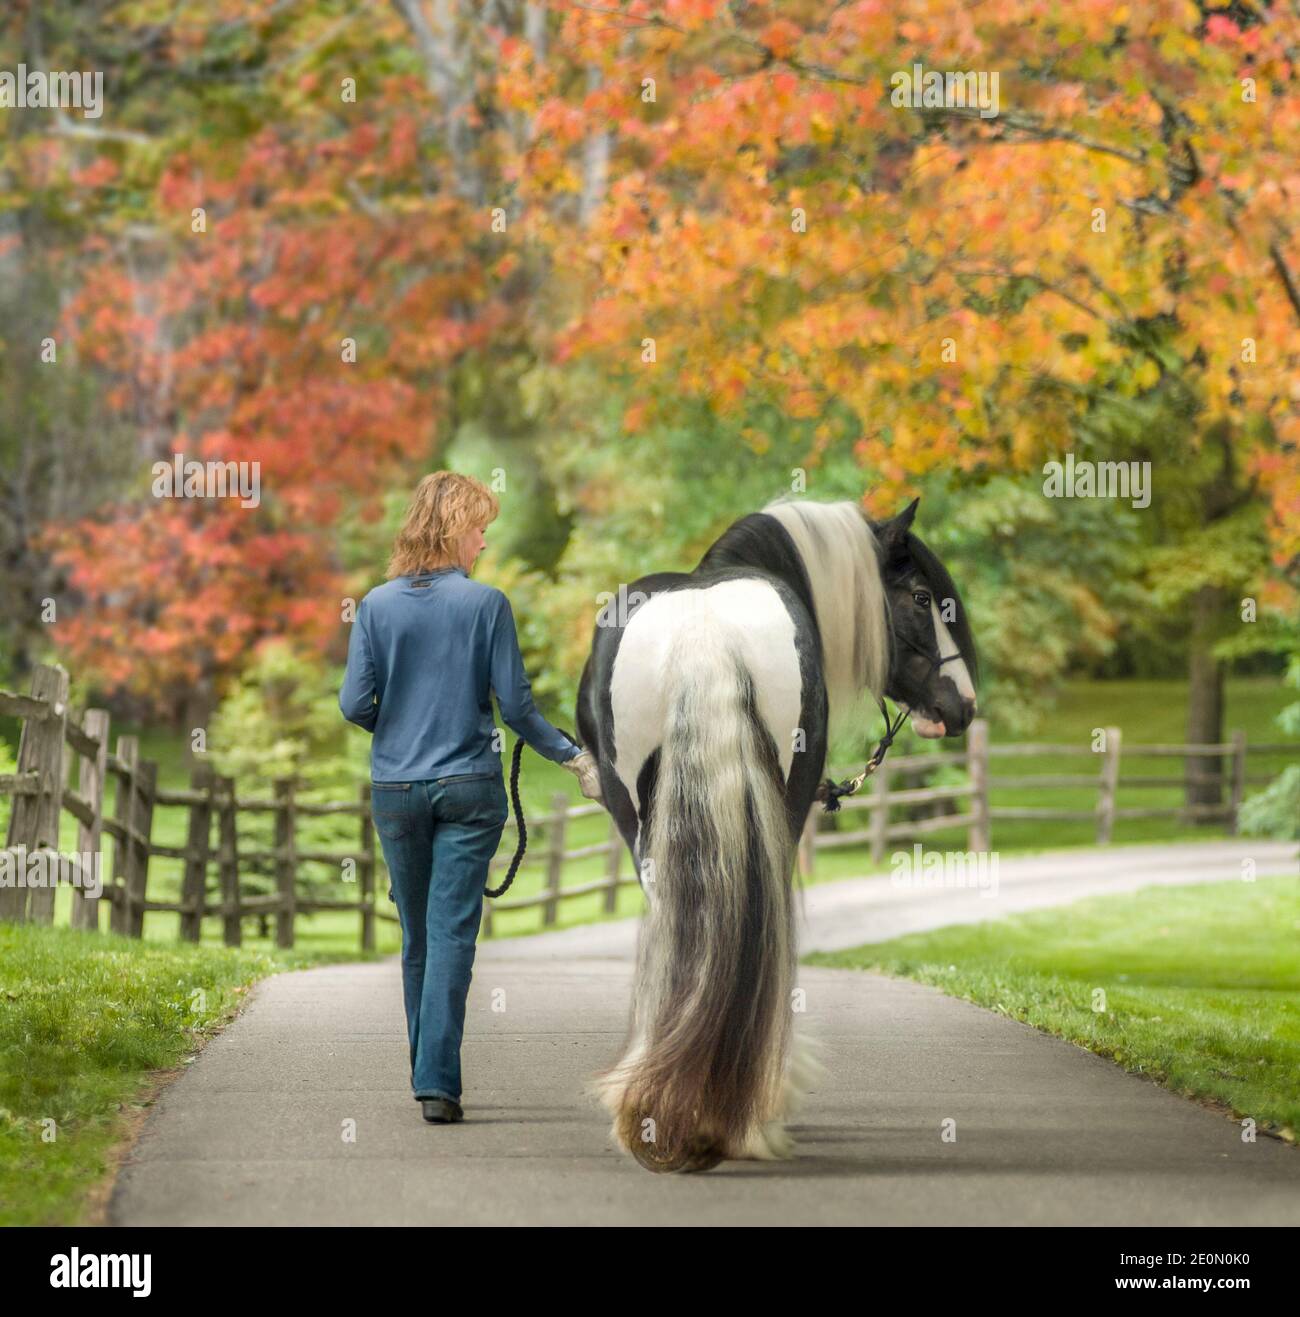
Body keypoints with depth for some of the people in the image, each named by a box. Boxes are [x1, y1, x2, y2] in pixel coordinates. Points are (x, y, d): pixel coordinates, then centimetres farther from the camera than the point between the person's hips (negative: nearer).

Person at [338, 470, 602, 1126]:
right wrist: (574, 756, 5)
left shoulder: (376, 606, -1)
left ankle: (427, 1073, 23)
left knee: (417, 936, 15)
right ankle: (437, 1082, -11)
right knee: (452, 935, -3)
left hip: (396, 789, 2)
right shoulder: (485, 603, -7)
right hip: (469, 786, -2)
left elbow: (355, 704, -3)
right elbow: (515, 703, -7)